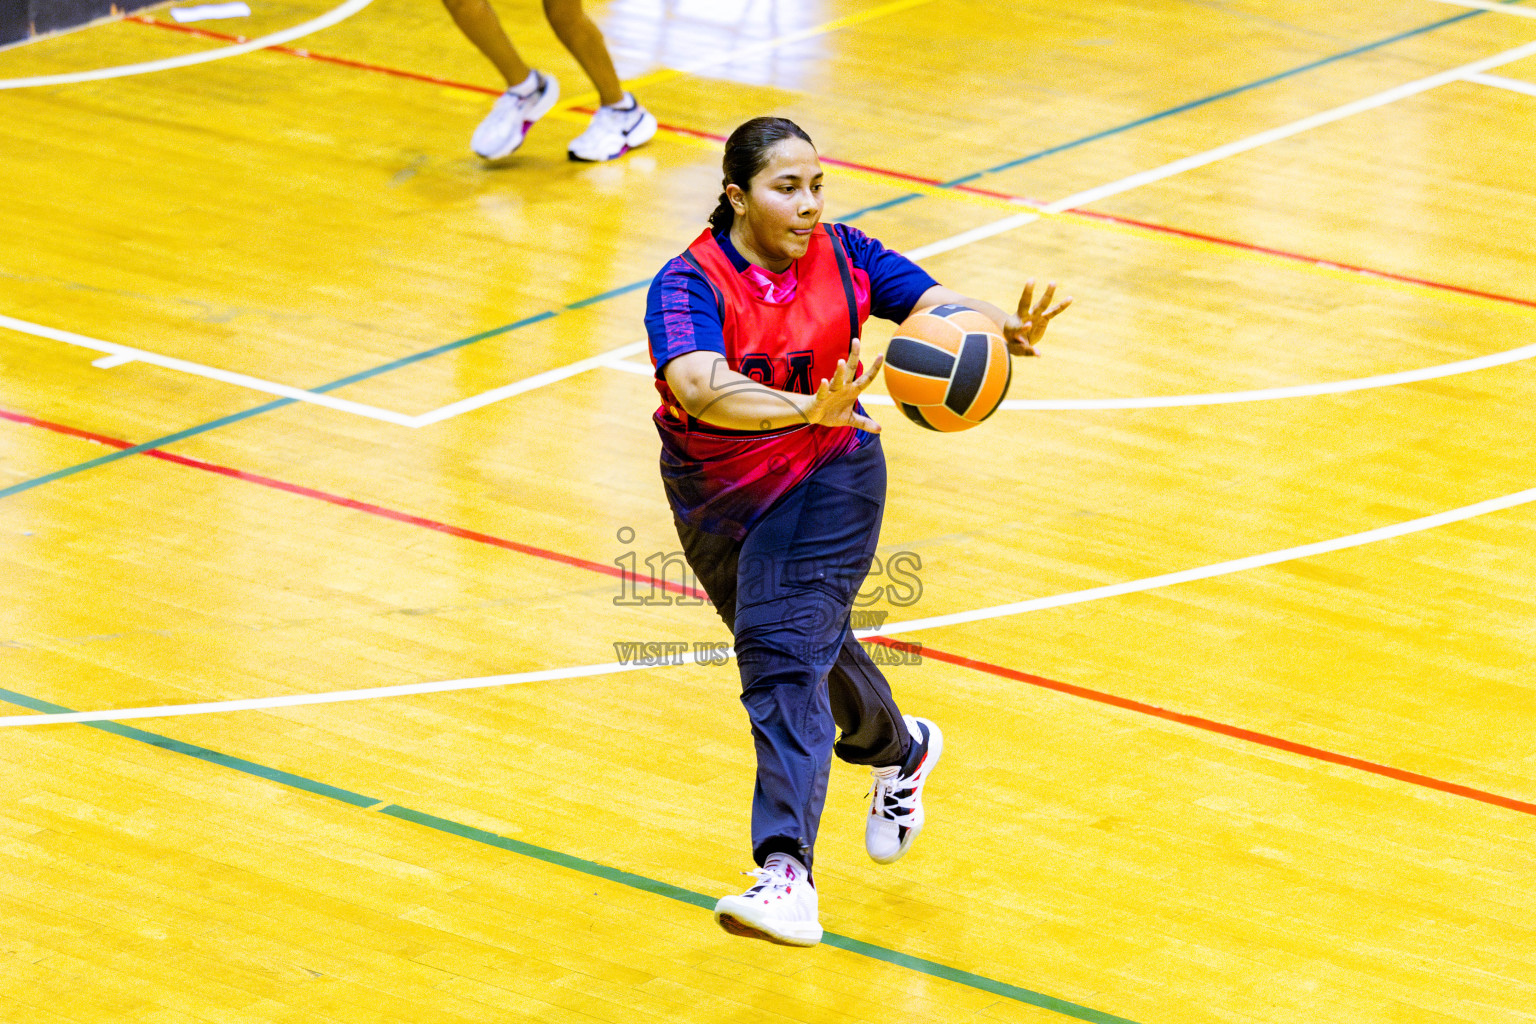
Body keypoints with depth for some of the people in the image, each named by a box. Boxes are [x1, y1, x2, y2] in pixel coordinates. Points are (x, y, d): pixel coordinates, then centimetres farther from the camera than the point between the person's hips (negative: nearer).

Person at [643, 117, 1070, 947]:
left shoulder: (841, 257, -13)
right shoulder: (689, 285, -23)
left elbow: (939, 305, -18)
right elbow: (700, 387, -41)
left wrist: (1002, 331, -41)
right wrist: (807, 410, -55)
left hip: (825, 481, -2)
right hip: (716, 495, 2)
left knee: (784, 653, -20)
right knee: (806, 642, 22)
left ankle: (787, 876, -30)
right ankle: (898, 751, 54)